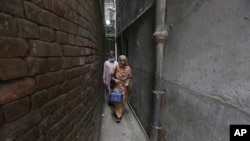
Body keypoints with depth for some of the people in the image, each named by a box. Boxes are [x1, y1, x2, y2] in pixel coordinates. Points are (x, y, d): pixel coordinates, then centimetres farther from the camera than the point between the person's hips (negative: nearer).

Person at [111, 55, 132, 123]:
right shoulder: (116, 67, -9)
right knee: (117, 101, -4)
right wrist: (115, 80, -20)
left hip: (125, 87, 2)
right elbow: (112, 76, -2)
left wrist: (128, 82, -18)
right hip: (117, 86, -1)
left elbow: (130, 78, 0)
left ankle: (120, 113, 39)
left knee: (123, 101, 15)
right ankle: (118, 115, 12)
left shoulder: (128, 68, -8)